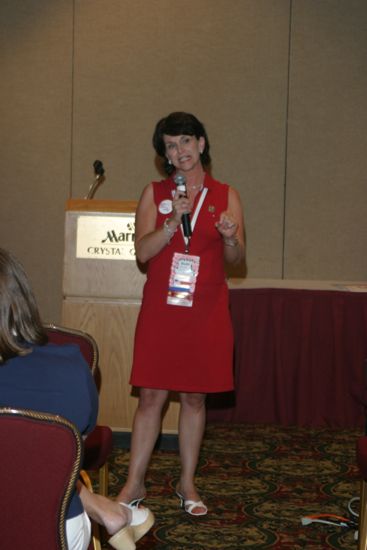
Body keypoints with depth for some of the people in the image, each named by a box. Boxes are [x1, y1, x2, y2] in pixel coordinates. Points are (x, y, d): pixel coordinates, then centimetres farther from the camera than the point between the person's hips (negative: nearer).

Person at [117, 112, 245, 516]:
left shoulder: (226, 195, 6)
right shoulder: (154, 193, 5)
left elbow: (236, 258, 2)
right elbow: (142, 251, -4)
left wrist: (229, 237, -19)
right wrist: (174, 222, -18)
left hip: (206, 311, 0)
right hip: (160, 308, 0)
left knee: (195, 396, 8)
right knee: (150, 395, 1)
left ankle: (187, 483, 21)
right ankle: (134, 484, 13)